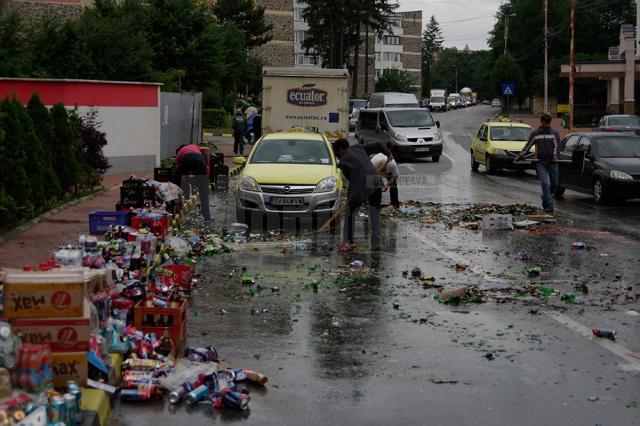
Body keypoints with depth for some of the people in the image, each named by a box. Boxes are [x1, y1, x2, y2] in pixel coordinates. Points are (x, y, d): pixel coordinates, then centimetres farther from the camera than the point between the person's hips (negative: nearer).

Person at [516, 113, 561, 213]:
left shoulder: (554, 134, 8)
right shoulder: (535, 134, 8)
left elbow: (557, 146, -2)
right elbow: (527, 146, 12)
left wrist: (555, 155, -20)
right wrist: (520, 156, 7)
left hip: (552, 162, 2)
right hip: (540, 162, -2)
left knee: (554, 184, 7)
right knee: (544, 183, -14)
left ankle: (545, 198, 33)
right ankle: (549, 205, -17)